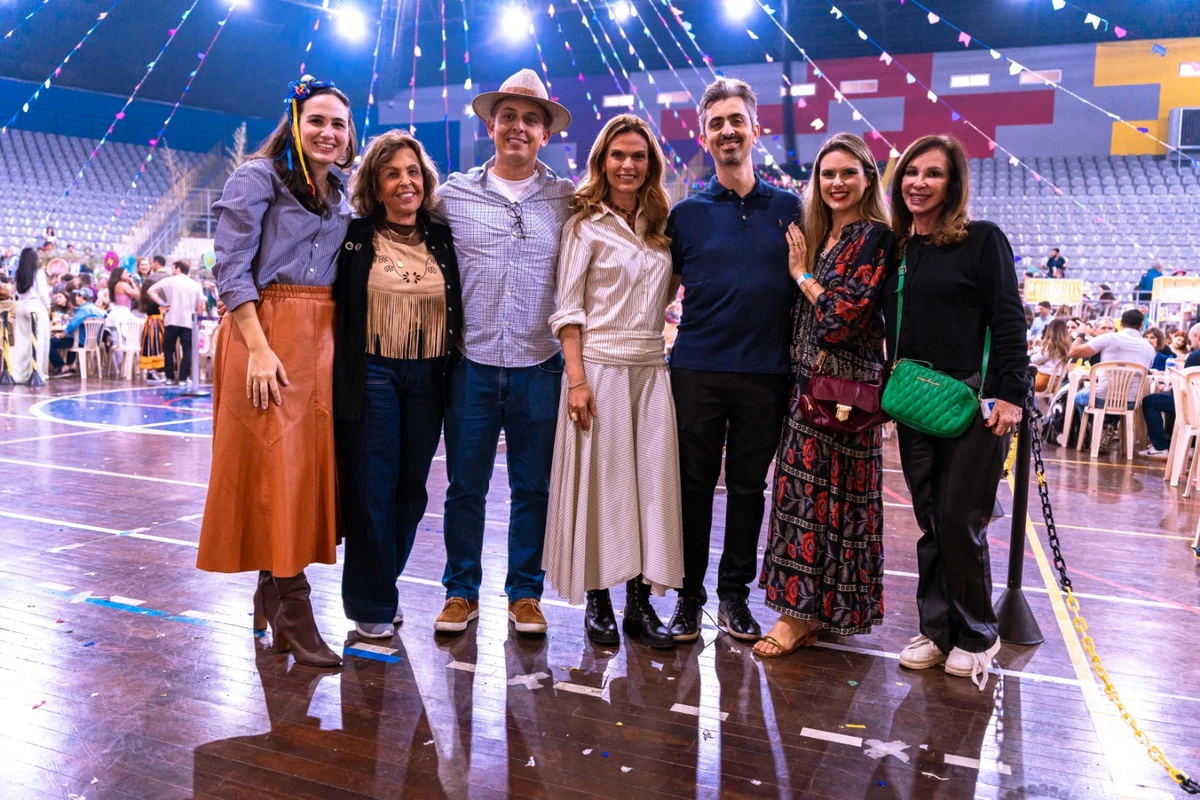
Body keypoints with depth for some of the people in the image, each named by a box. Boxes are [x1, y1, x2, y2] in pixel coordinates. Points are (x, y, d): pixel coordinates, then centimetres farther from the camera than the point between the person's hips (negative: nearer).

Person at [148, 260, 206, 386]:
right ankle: (183, 378, -3)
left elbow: (150, 290, -2)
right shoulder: (195, 285, 9)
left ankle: (170, 377, 10)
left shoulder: (169, 281, 5)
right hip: (189, 321, 0)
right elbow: (201, 306, 7)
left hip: (172, 320, 0)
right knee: (187, 350, 3)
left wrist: (162, 303, -1)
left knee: (168, 349, 11)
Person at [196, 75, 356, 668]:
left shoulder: (339, 194, 17)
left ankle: (272, 588, 19)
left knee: (312, 458, 6)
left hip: (322, 338, 7)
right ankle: (293, 608, -1)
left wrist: (336, 344, 4)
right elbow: (232, 267, -11)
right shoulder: (258, 176, -3)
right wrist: (259, 348, -20)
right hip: (267, 329, -6)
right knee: (277, 460, -6)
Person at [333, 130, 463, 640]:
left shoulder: (443, 241, 8)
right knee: (371, 487, 0)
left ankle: (384, 583, 29)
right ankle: (371, 603, 14)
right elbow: (333, 306, 1)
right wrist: (339, 374, -6)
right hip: (371, 375, -3)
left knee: (411, 487, 10)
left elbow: (458, 313, 13)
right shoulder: (353, 238, -1)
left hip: (428, 379, 3)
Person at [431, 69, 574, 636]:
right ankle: (461, 591, 23)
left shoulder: (568, 200, 4)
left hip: (539, 366, 0)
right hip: (472, 362, 0)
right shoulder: (453, 195, 5)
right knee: (465, 485, 7)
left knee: (533, 487, 8)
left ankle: (525, 593, 22)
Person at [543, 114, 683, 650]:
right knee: (599, 480, 1)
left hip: (651, 369, 5)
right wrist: (576, 380, -14)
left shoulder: (659, 226, 13)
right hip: (600, 367, -5)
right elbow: (568, 309, -6)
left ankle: (641, 603, 13)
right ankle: (597, 601, 14)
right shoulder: (586, 225, -1)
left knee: (651, 480, 4)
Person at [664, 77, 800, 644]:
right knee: (695, 485, 6)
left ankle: (735, 595, 24)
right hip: (697, 369, -1)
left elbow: (804, 287, 12)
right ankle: (688, 596, 19)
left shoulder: (788, 208, 7)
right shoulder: (686, 213, 5)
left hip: (765, 373, 1)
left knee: (749, 486, 9)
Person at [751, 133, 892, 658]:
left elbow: (845, 316, -17)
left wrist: (802, 273, -7)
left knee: (820, 491, -5)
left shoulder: (874, 237, -8)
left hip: (844, 384, -8)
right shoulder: (817, 235, 16)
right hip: (808, 379, 8)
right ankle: (814, 610, 18)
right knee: (803, 487, 8)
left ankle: (802, 614, 4)